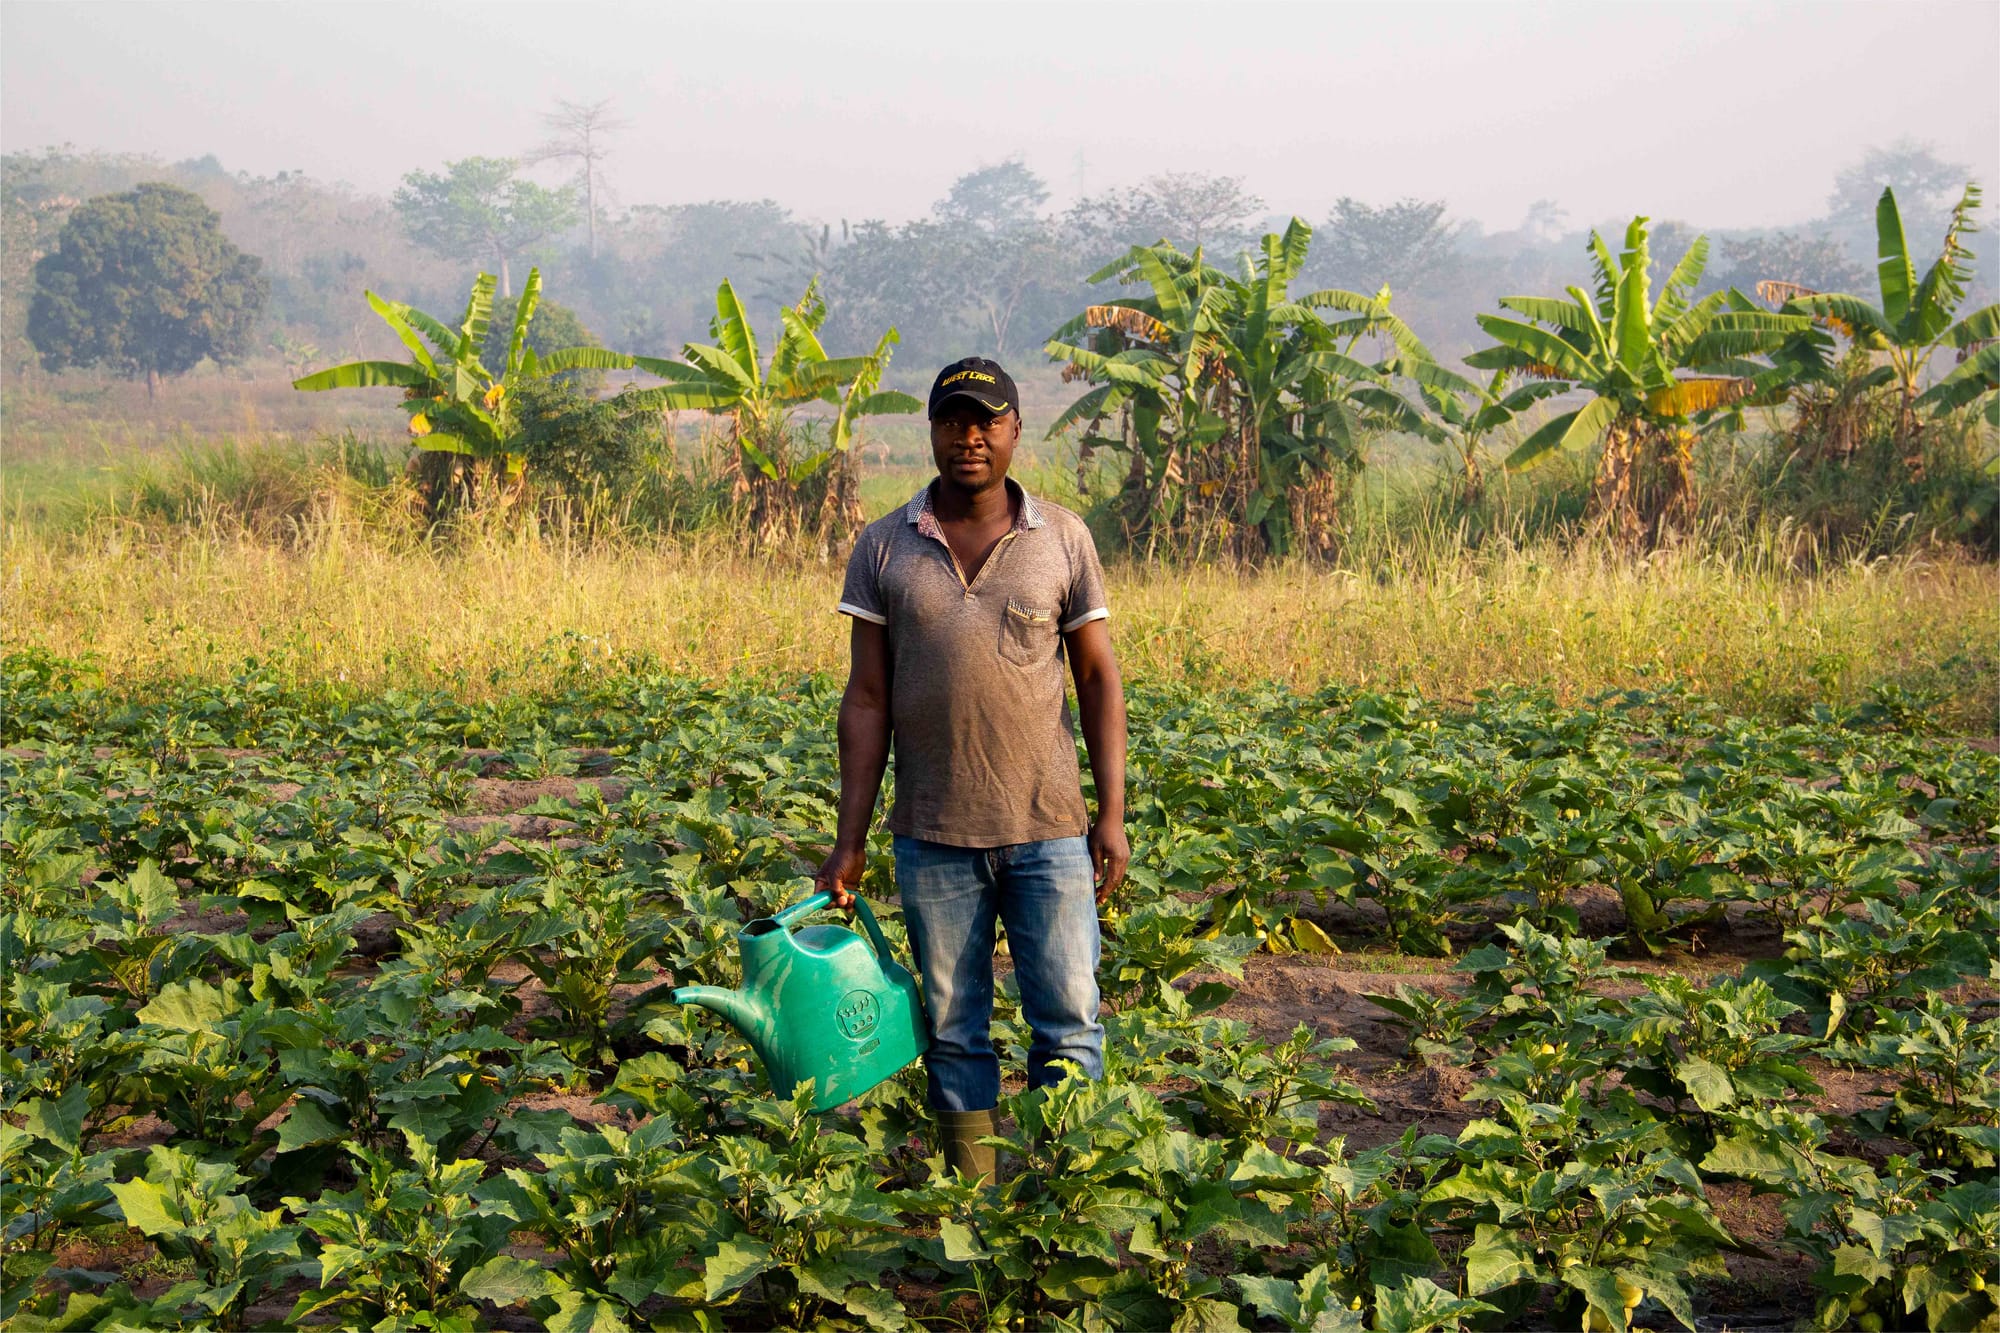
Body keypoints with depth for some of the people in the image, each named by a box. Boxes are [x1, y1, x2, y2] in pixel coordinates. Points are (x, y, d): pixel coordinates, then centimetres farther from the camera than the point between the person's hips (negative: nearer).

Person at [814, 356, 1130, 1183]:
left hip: (1048, 830, 0)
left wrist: (1112, 815, -3)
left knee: (1068, 1019, 2)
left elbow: (1099, 681, 5)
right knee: (952, 1029, 8)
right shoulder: (883, 547, 3)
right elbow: (866, 698, 4)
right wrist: (849, 841, 0)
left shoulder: (1063, 539, 3)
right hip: (933, 835, 1)